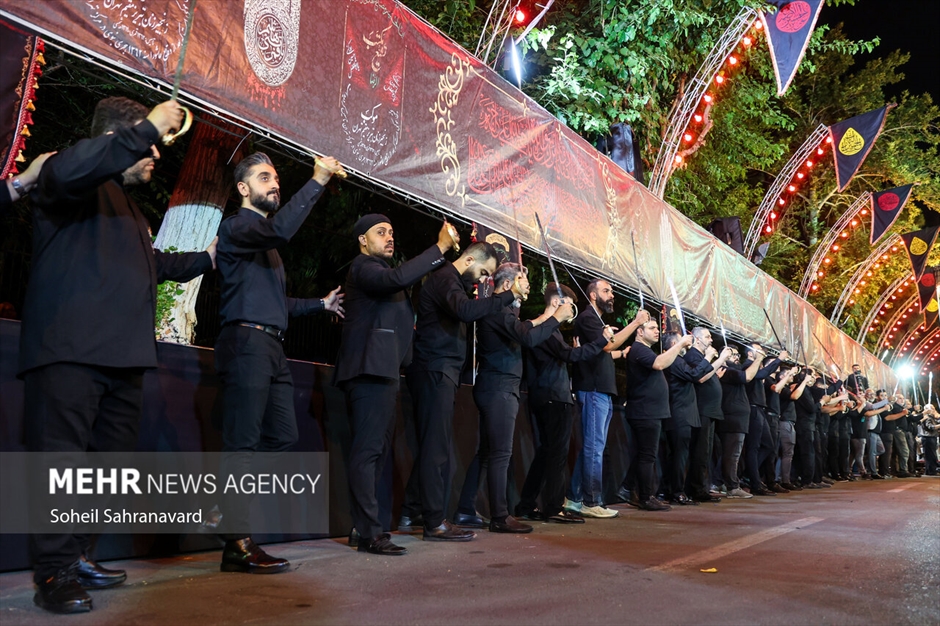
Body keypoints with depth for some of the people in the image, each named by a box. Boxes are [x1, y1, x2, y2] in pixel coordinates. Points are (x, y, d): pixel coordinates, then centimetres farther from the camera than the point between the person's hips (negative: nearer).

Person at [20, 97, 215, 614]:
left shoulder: (128, 209, 29)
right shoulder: (81, 187, 0)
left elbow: (154, 264, 44)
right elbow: (66, 171, -27)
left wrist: (207, 257, 38)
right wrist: (147, 128, -23)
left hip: (123, 356, 10)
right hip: (70, 351, -10)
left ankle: (76, 558, 21)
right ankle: (55, 574, 0)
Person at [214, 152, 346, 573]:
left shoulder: (266, 242, 26)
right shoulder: (235, 228, -1)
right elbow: (281, 229, -23)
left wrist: (320, 304, 26)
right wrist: (318, 181, -19)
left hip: (272, 348, 9)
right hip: (246, 343, -9)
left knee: (283, 435, 7)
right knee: (243, 442, -10)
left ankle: (232, 508, 17)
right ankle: (237, 545, -7)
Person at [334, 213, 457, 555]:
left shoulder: (377, 269, 27)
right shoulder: (364, 267, -5)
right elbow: (397, 278, -26)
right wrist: (440, 247, -23)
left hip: (383, 372, 11)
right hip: (370, 370, -11)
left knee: (376, 451, 10)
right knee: (368, 451, -12)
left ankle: (367, 525, 15)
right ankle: (369, 533, -13)